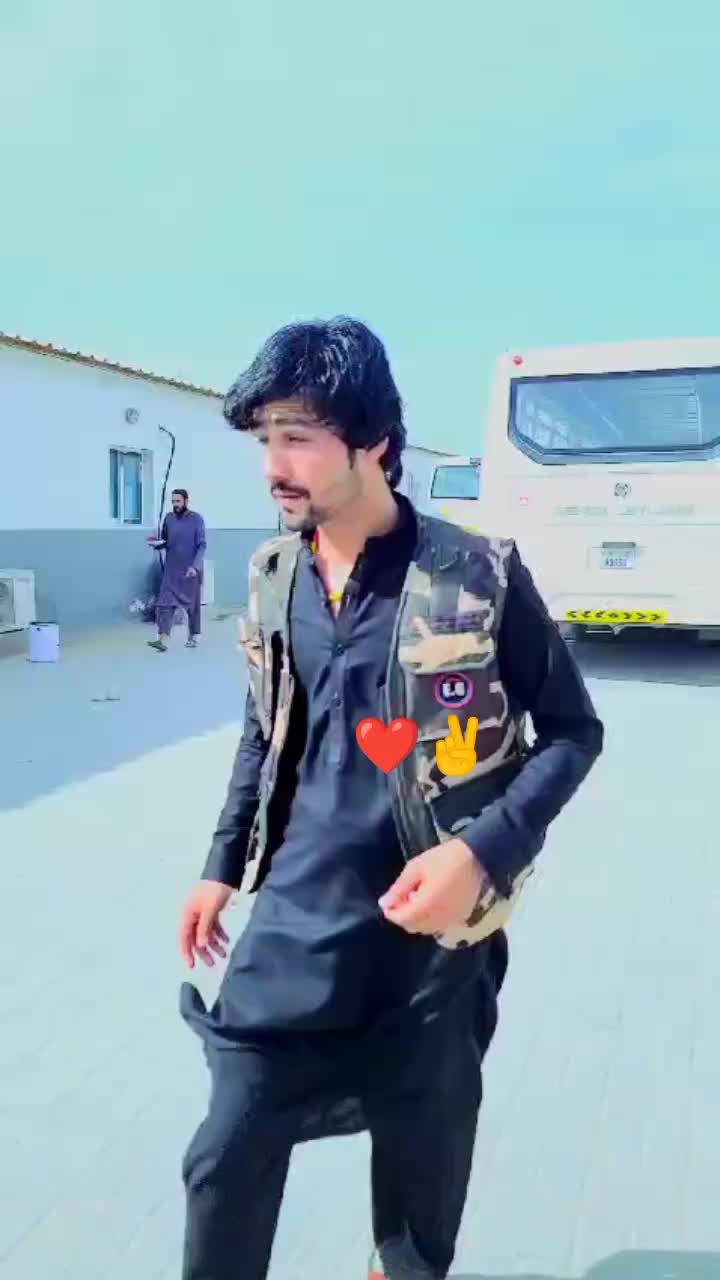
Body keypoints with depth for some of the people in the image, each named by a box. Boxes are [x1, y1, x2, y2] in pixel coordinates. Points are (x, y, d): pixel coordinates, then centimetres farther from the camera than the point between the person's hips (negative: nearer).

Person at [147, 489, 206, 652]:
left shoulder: (197, 519, -6)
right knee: (166, 603, -9)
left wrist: (195, 566, -21)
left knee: (192, 604, 9)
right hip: (172, 569, 3)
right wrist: (157, 543, -10)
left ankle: (192, 637, 24)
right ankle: (163, 640, -15)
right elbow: (164, 541, 13)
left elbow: (202, 545, -10)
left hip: (191, 569, -3)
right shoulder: (168, 518, 5)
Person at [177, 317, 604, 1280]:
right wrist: (223, 867, 14)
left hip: (432, 922, -2)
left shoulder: (478, 577, -14)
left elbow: (572, 730, -6)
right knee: (228, 1156, 8)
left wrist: (484, 851, -19)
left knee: (423, 1149, 19)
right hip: (296, 915, 3)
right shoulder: (273, 577, 0)